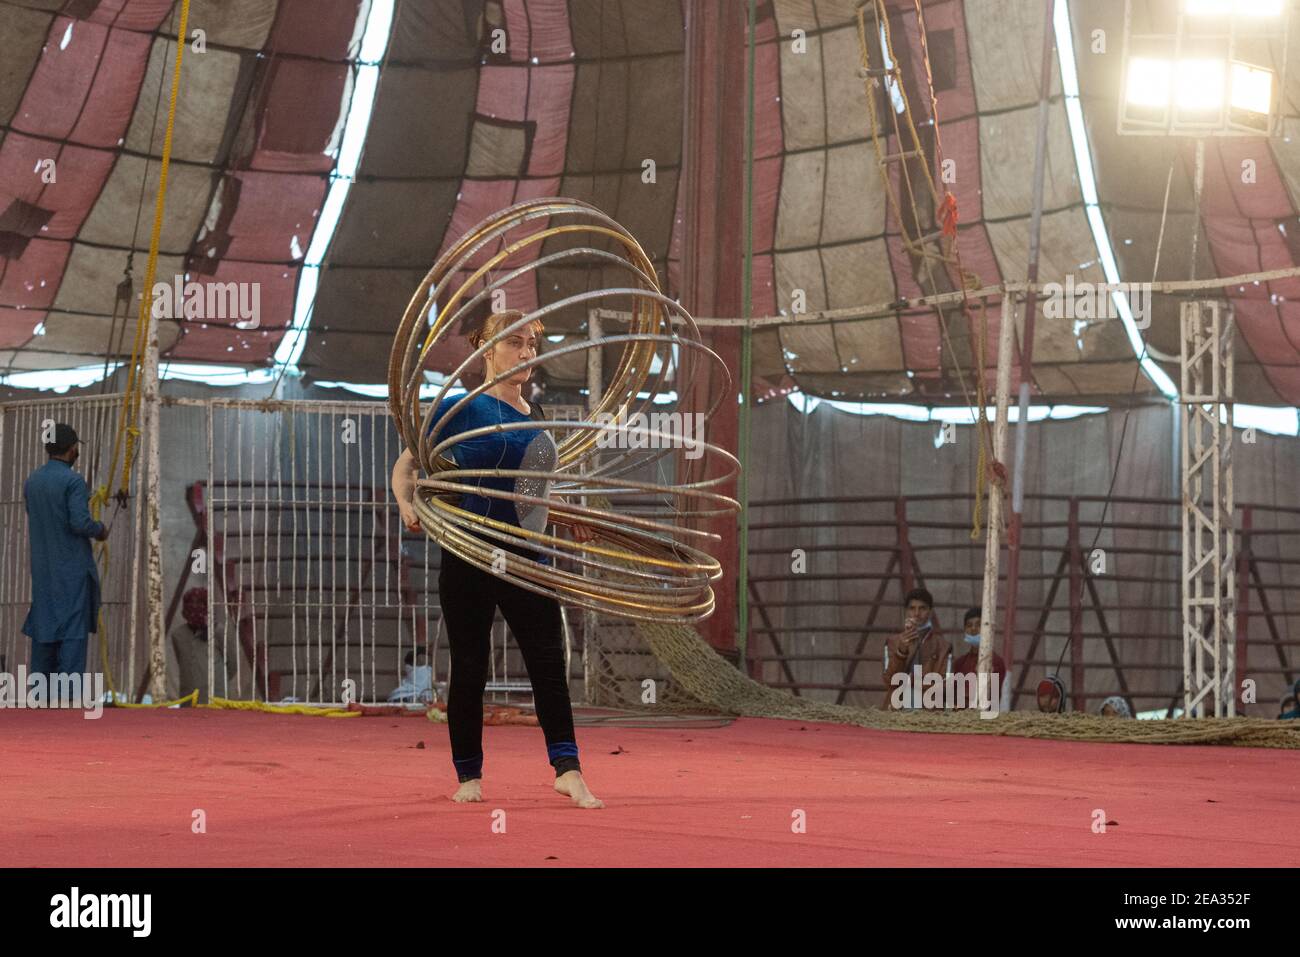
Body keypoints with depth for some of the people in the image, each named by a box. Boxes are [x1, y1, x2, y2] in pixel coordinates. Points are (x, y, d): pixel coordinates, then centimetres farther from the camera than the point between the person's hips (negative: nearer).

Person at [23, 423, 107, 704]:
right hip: (73, 567, -7)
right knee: (73, 628, -5)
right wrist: (100, 529, 0)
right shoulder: (73, 481, -14)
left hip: (42, 568, 7)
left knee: (43, 627, 11)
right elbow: (80, 522, -21)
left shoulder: (31, 482, 8)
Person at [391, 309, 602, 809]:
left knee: (549, 659, -6)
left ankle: (567, 768, -7)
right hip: (470, 555, -4)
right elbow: (405, 466, -1)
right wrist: (407, 505, -19)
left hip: (525, 557, 4)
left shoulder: (536, 419, 13)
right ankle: (469, 776, 14)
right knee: (470, 667, 3)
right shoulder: (461, 408, -4)